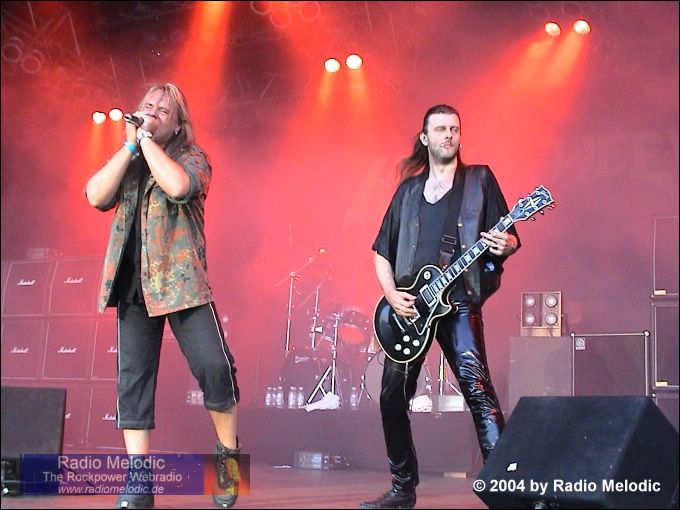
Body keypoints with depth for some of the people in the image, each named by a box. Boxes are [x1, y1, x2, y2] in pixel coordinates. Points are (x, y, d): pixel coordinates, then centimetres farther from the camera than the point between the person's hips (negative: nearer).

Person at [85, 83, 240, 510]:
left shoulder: (192, 157, 5)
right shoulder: (125, 161, 17)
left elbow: (178, 186, -19)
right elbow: (96, 197, -2)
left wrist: (147, 139, -9)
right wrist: (130, 145, -3)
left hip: (181, 280, -4)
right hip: (133, 283, 4)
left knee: (215, 366, -15)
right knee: (132, 381, 0)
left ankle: (229, 455, 5)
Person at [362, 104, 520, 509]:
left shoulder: (480, 179, 7)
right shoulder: (408, 189, 16)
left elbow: (510, 238, 2)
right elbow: (382, 251, 16)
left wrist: (503, 245, -22)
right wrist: (391, 294, 0)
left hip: (458, 300, -4)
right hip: (409, 305, 4)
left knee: (478, 390, -16)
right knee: (393, 395, 5)